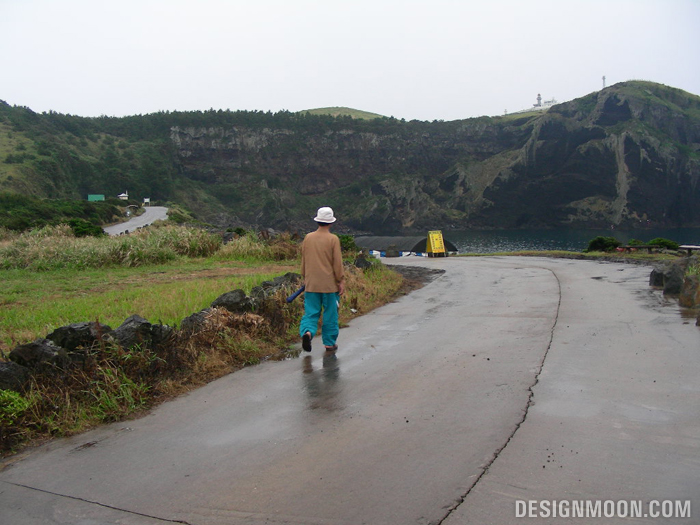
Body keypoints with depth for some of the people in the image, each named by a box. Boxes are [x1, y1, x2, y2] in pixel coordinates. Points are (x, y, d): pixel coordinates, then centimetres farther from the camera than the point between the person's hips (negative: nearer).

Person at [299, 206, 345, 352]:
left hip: (311, 284, 3)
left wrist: (305, 278, 23)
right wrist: (341, 281, 0)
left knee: (311, 312, 7)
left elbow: (303, 260, 12)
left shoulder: (308, 238, 3)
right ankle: (329, 343, 16)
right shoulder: (333, 239, -9)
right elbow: (337, 263, -8)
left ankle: (307, 331, -19)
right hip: (329, 284, -3)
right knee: (330, 314, 8)